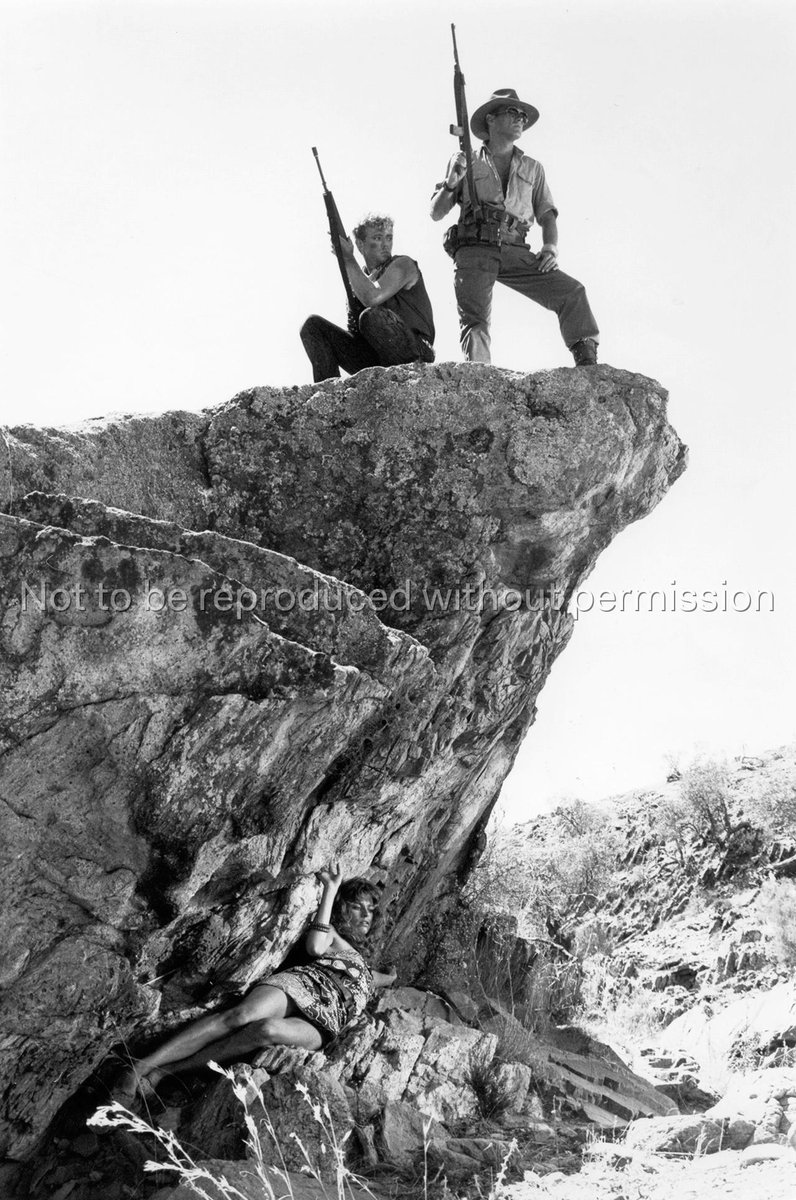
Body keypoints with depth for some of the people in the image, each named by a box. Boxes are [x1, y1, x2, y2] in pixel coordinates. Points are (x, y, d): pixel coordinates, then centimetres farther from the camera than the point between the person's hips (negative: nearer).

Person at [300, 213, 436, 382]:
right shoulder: (364, 277, 18)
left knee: (371, 316, -35)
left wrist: (348, 259, -10)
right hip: (374, 361, 6)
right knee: (313, 326, -2)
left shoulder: (403, 265, -2)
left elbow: (372, 298, -22)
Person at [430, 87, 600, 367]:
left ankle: (587, 361, -16)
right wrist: (451, 183, -6)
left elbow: (547, 215, 19)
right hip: (474, 249, -2)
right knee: (474, 320, -21)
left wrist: (551, 247, -2)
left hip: (515, 251, 2)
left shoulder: (532, 169, 24)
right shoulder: (468, 164, 16)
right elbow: (436, 214, 13)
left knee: (571, 291, -14)